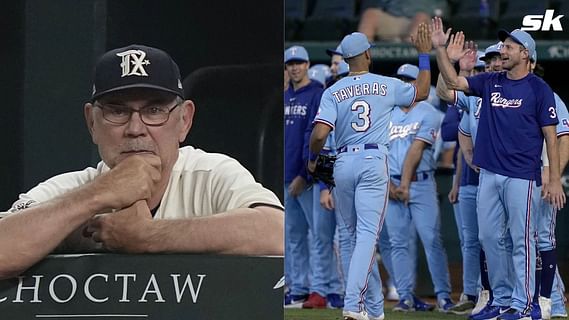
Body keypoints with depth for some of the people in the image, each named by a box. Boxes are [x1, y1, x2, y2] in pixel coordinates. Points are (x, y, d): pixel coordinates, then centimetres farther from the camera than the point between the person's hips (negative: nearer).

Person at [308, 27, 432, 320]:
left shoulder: (333, 92, 0)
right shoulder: (387, 86, 2)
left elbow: (320, 134, -10)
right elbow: (421, 92, 19)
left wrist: (312, 158, 9)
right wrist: (424, 55, 27)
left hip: (343, 164, 2)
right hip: (374, 162, -2)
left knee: (357, 235, 14)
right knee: (367, 234, -8)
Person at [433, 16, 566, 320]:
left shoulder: (538, 89, -5)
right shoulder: (491, 82, 11)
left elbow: (551, 136, -5)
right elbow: (453, 82, 9)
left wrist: (555, 181, -10)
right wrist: (440, 48, -4)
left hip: (522, 177, -6)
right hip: (489, 174, 6)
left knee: (521, 240, -3)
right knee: (491, 238, 8)